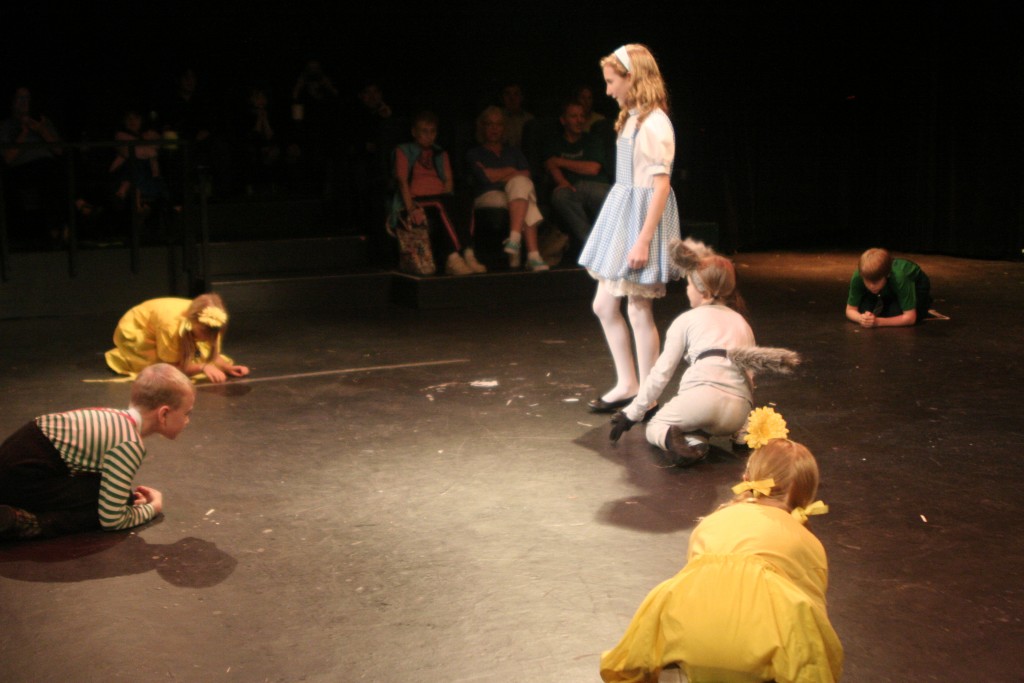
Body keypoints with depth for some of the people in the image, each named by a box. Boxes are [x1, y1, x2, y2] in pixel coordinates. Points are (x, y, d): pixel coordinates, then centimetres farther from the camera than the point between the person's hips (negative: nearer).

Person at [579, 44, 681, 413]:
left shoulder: (654, 124, -16)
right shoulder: (631, 119, 12)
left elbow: (661, 186, -20)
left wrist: (643, 240, -22)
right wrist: (630, 234, 15)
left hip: (644, 217, -10)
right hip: (621, 216, 10)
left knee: (639, 310, -1)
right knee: (604, 306, 12)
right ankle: (626, 384, 24)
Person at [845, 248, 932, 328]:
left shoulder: (900, 278, -43)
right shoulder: (857, 277, -34)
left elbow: (910, 318, -40)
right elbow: (850, 310, -23)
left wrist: (878, 322, -48)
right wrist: (860, 319, -45)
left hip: (916, 285, -3)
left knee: (896, 312, -29)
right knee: (863, 309, -21)